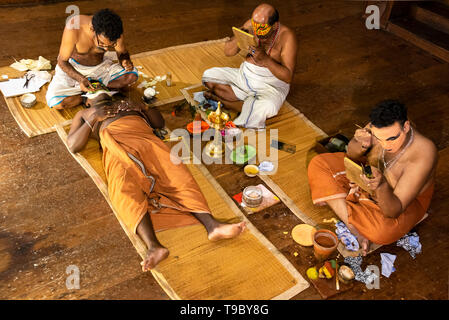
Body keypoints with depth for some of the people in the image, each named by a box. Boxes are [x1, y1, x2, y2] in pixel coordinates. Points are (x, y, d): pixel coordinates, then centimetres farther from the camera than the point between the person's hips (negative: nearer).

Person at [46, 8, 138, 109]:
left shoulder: (114, 31, -25)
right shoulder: (73, 28, -34)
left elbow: (122, 52, -4)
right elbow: (62, 62, -22)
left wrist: (125, 61, -28)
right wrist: (80, 79, -40)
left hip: (100, 65, 3)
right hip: (73, 66, -3)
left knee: (132, 75, -20)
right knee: (55, 103, -27)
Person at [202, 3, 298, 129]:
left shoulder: (287, 36, -19)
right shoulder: (250, 25, -5)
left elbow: (288, 77, -23)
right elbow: (228, 52, 1)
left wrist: (265, 59, -35)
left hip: (272, 84, -5)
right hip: (245, 75, 5)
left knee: (267, 108, -38)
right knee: (208, 76, -7)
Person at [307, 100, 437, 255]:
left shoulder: (423, 154, -36)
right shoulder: (378, 126, -25)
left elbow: (394, 211, -34)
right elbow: (352, 155, -5)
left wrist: (382, 186, -55)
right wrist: (362, 145, -29)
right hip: (371, 173, 6)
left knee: (382, 231, -39)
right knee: (318, 164, -10)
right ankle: (355, 230, -15)